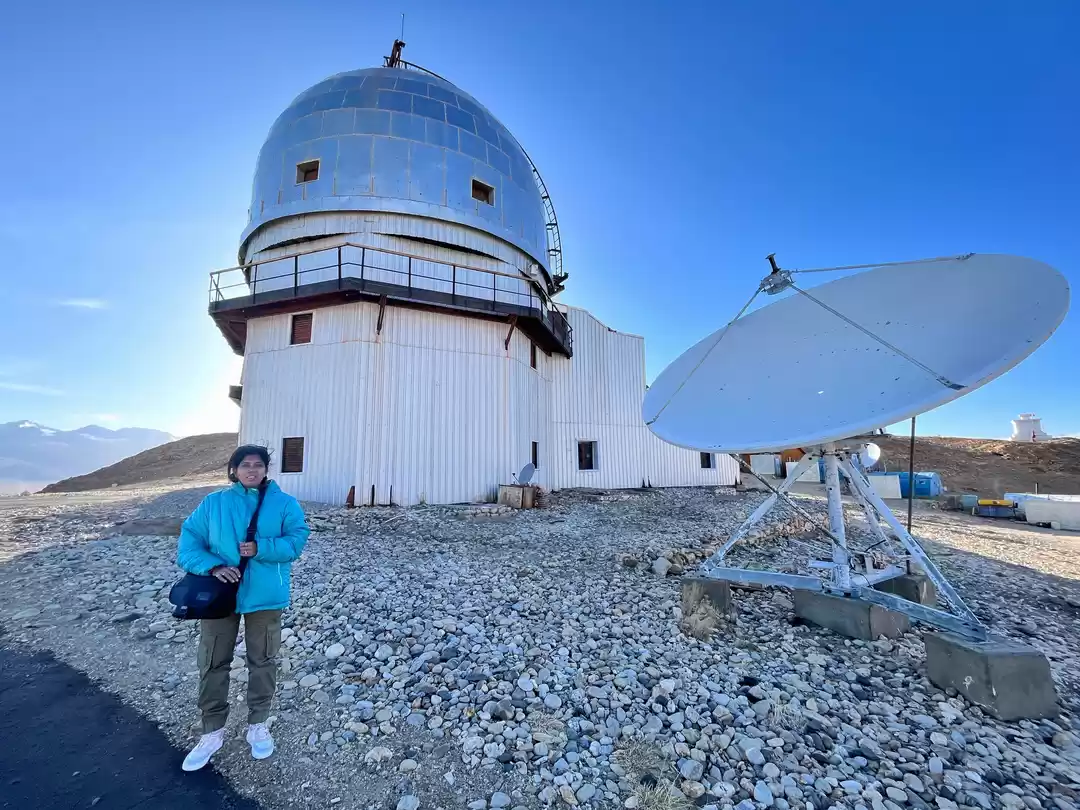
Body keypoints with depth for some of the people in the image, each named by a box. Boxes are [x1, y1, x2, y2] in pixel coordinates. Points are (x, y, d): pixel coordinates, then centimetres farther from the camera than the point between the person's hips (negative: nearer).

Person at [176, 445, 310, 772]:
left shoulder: (284, 503, -5)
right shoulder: (213, 502, 2)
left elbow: (297, 541, -12)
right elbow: (189, 541, -2)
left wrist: (260, 549, -25)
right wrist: (213, 566, -17)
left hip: (265, 596, -1)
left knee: (263, 662, 13)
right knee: (212, 664, 12)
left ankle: (258, 725, 34)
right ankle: (213, 732, 34)